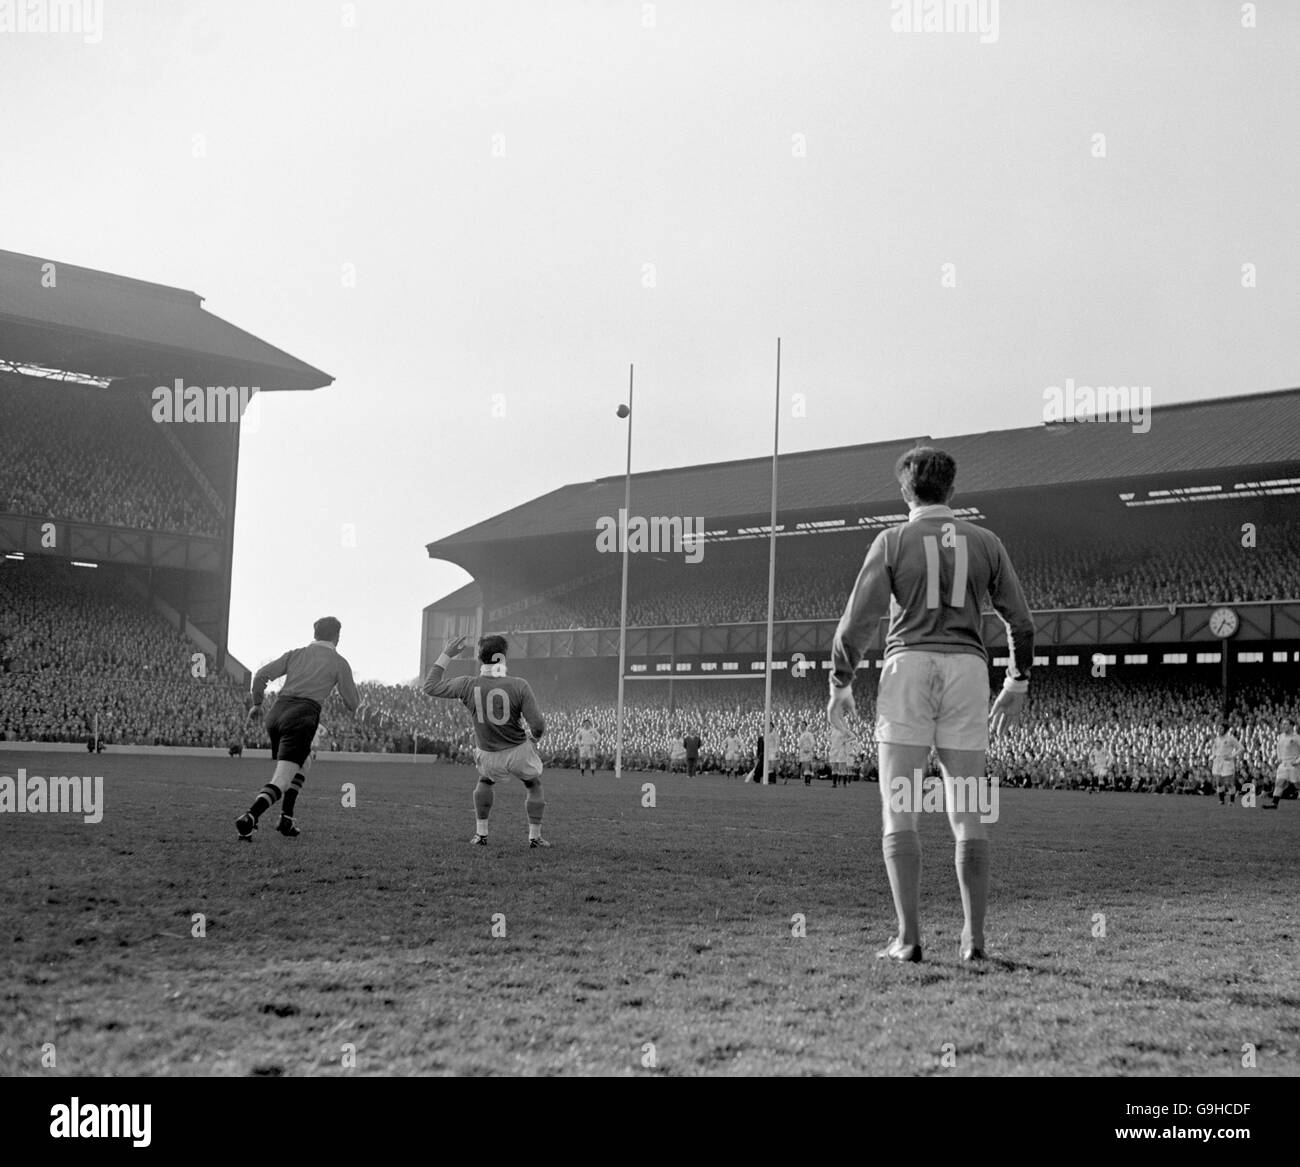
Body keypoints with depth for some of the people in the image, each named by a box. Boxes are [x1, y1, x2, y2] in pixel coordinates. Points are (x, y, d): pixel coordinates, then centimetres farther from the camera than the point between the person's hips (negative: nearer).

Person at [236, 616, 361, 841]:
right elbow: (353, 704, 12)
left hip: (277, 712, 6)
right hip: (302, 718, -6)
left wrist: (257, 704, 23)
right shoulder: (339, 662, 10)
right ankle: (249, 818, -34)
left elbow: (261, 675, 10)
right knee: (282, 780, -11)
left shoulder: (295, 654, 20)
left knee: (304, 763, 28)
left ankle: (286, 820, 17)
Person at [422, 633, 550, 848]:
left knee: (485, 782, 33)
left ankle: (480, 834, 29)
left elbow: (430, 687, -3)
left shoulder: (468, 685, -15)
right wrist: (533, 737, 5)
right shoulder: (519, 686, -21)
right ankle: (535, 836, 27)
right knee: (534, 786, 26)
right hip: (518, 753, -2)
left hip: (489, 757, 2)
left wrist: (446, 656, 3)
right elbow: (538, 725, -19)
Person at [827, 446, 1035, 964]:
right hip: (968, 669, 3)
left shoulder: (892, 540, 1)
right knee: (967, 813, 8)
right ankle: (974, 937, 6)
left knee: (898, 811, 1)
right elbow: (1020, 620, 11)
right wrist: (1017, 683, 24)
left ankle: (908, 937, -5)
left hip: (908, 667, -3)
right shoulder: (985, 542, 10)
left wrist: (840, 684, 7)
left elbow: (857, 620, -4)